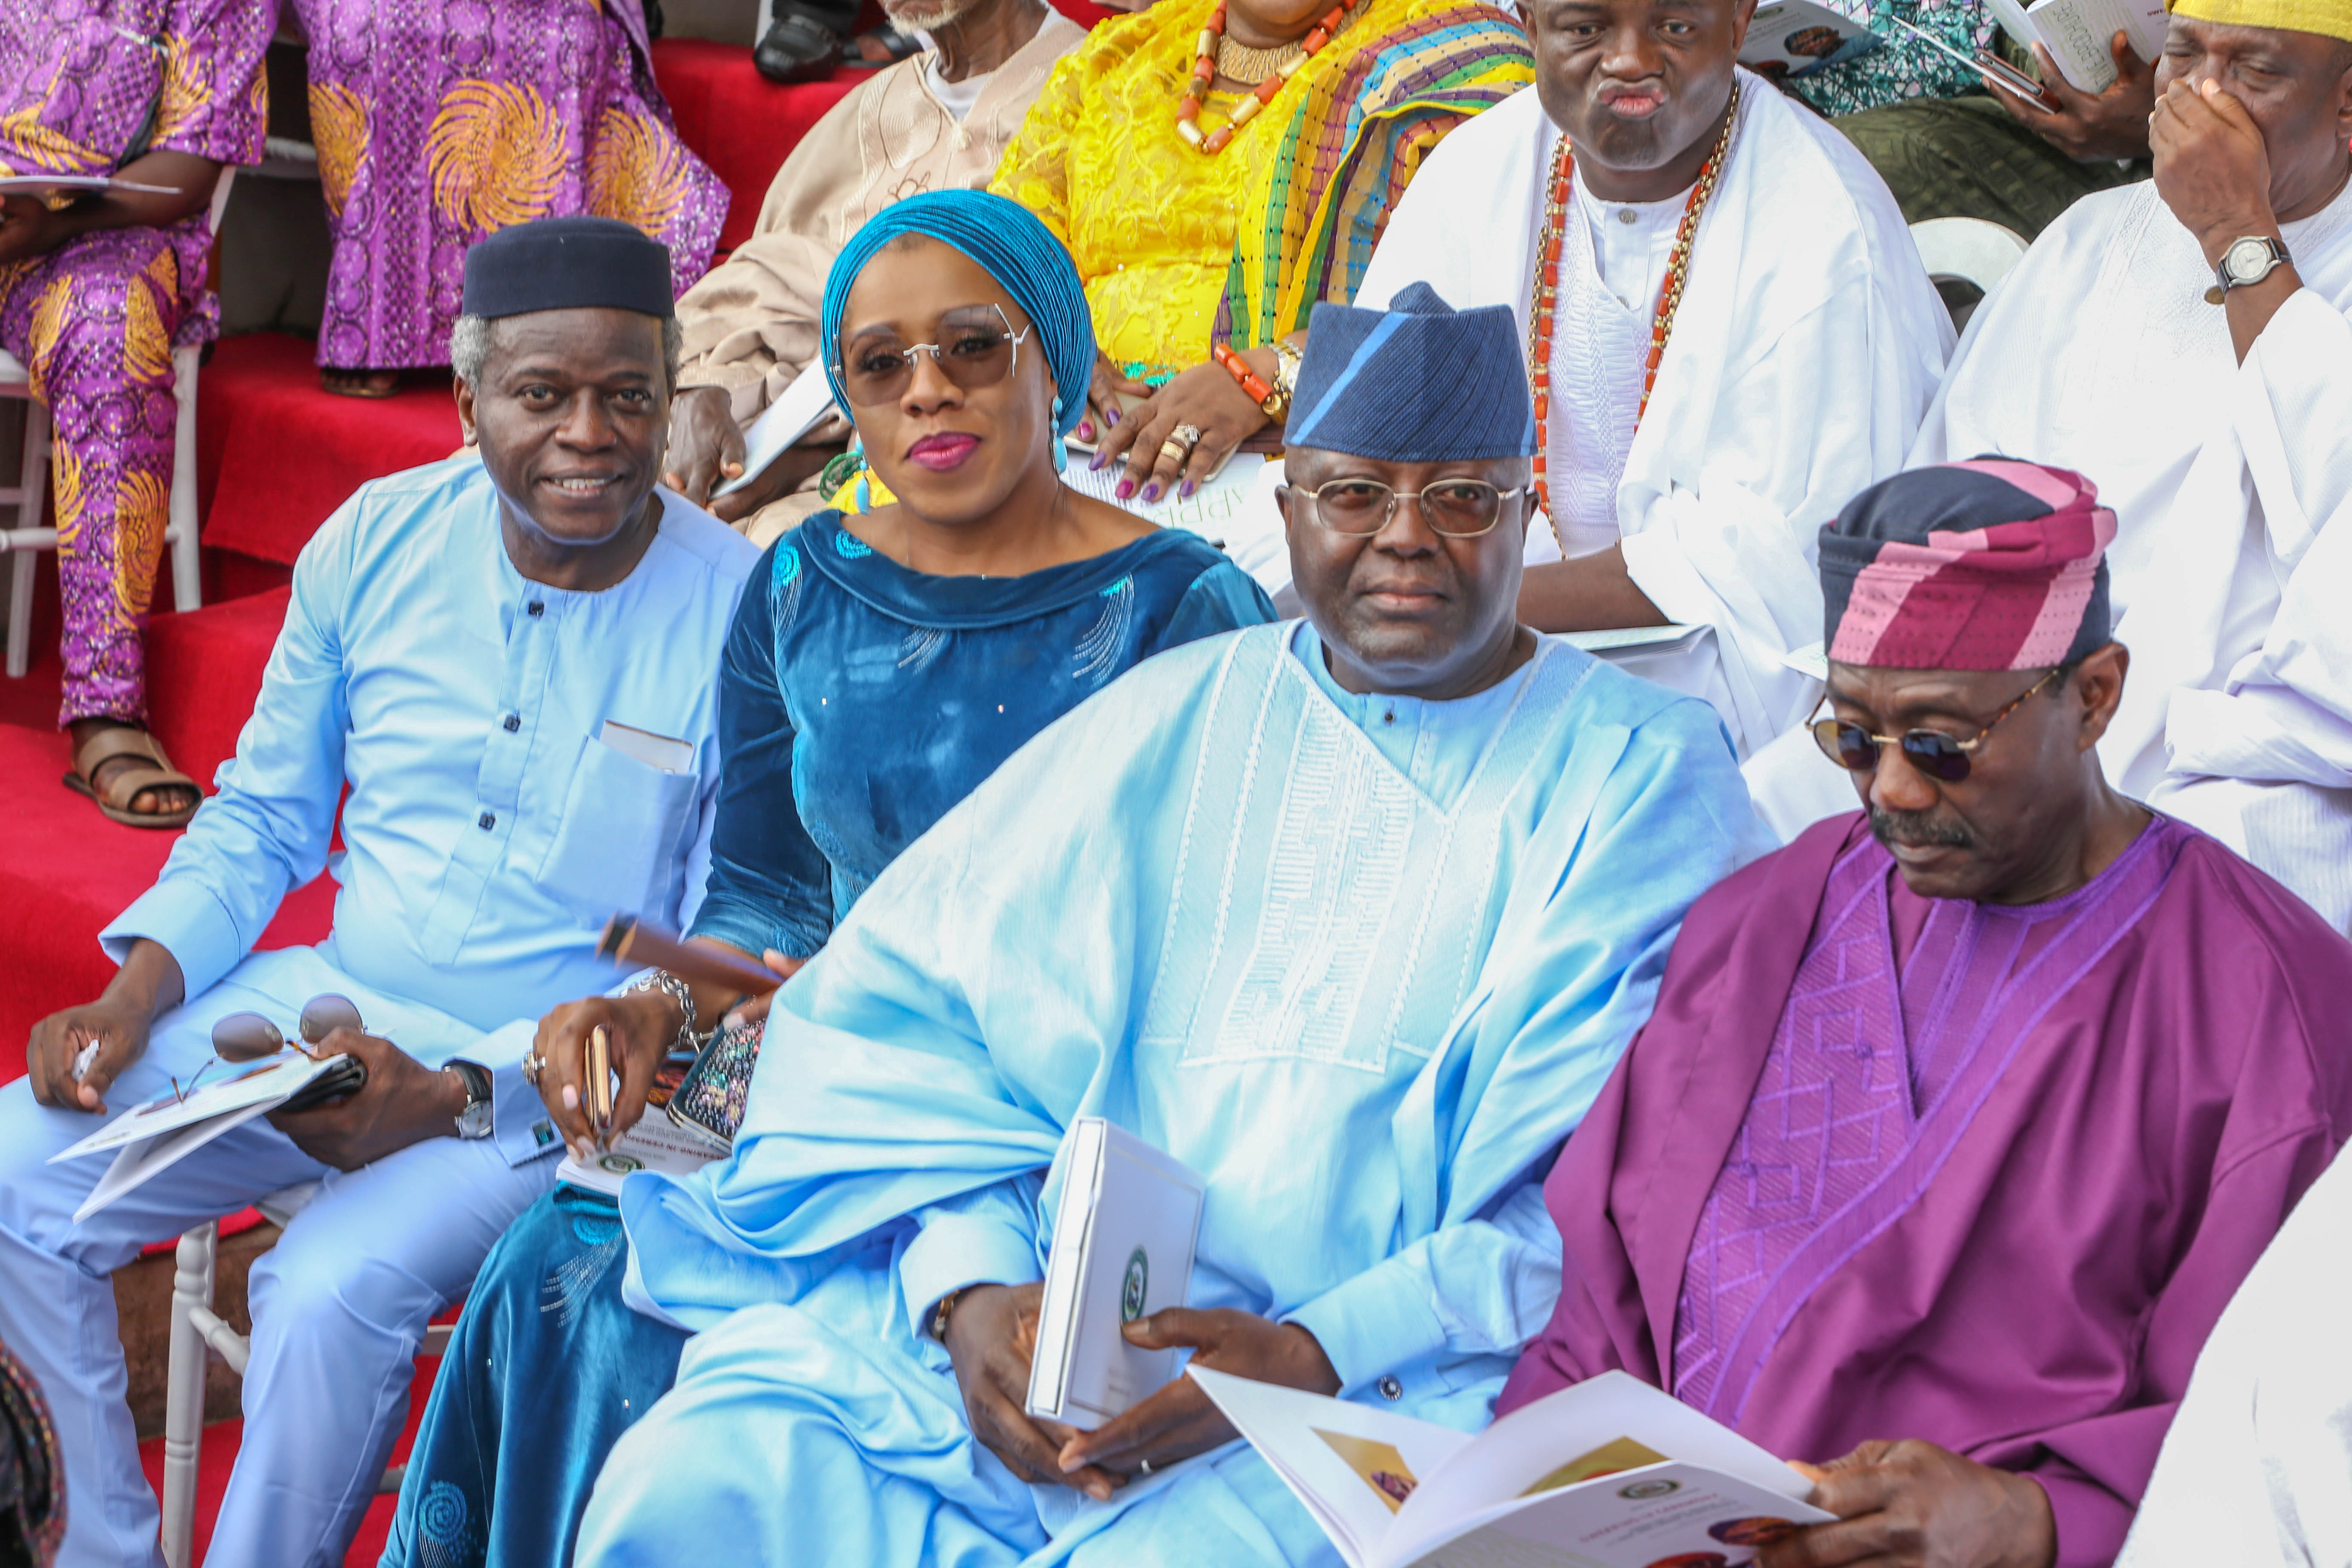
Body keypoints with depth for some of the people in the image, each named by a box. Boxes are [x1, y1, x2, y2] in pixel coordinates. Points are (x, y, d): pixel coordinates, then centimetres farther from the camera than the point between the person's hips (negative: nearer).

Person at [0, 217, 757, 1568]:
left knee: (332, 1288, -30)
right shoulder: (378, 541, 1)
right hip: (325, 1005, 5)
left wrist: (457, 1097, -20)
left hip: (551, 1087, -5)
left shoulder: (741, 613, -13)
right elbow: (263, 819, 12)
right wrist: (134, 995, -7)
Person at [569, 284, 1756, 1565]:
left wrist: (1317, 1356, -19)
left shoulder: (1645, 775, 5)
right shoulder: (1170, 718, 16)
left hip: (1387, 1382, -3)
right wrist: (973, 1287, -11)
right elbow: (914, 1000, 8)